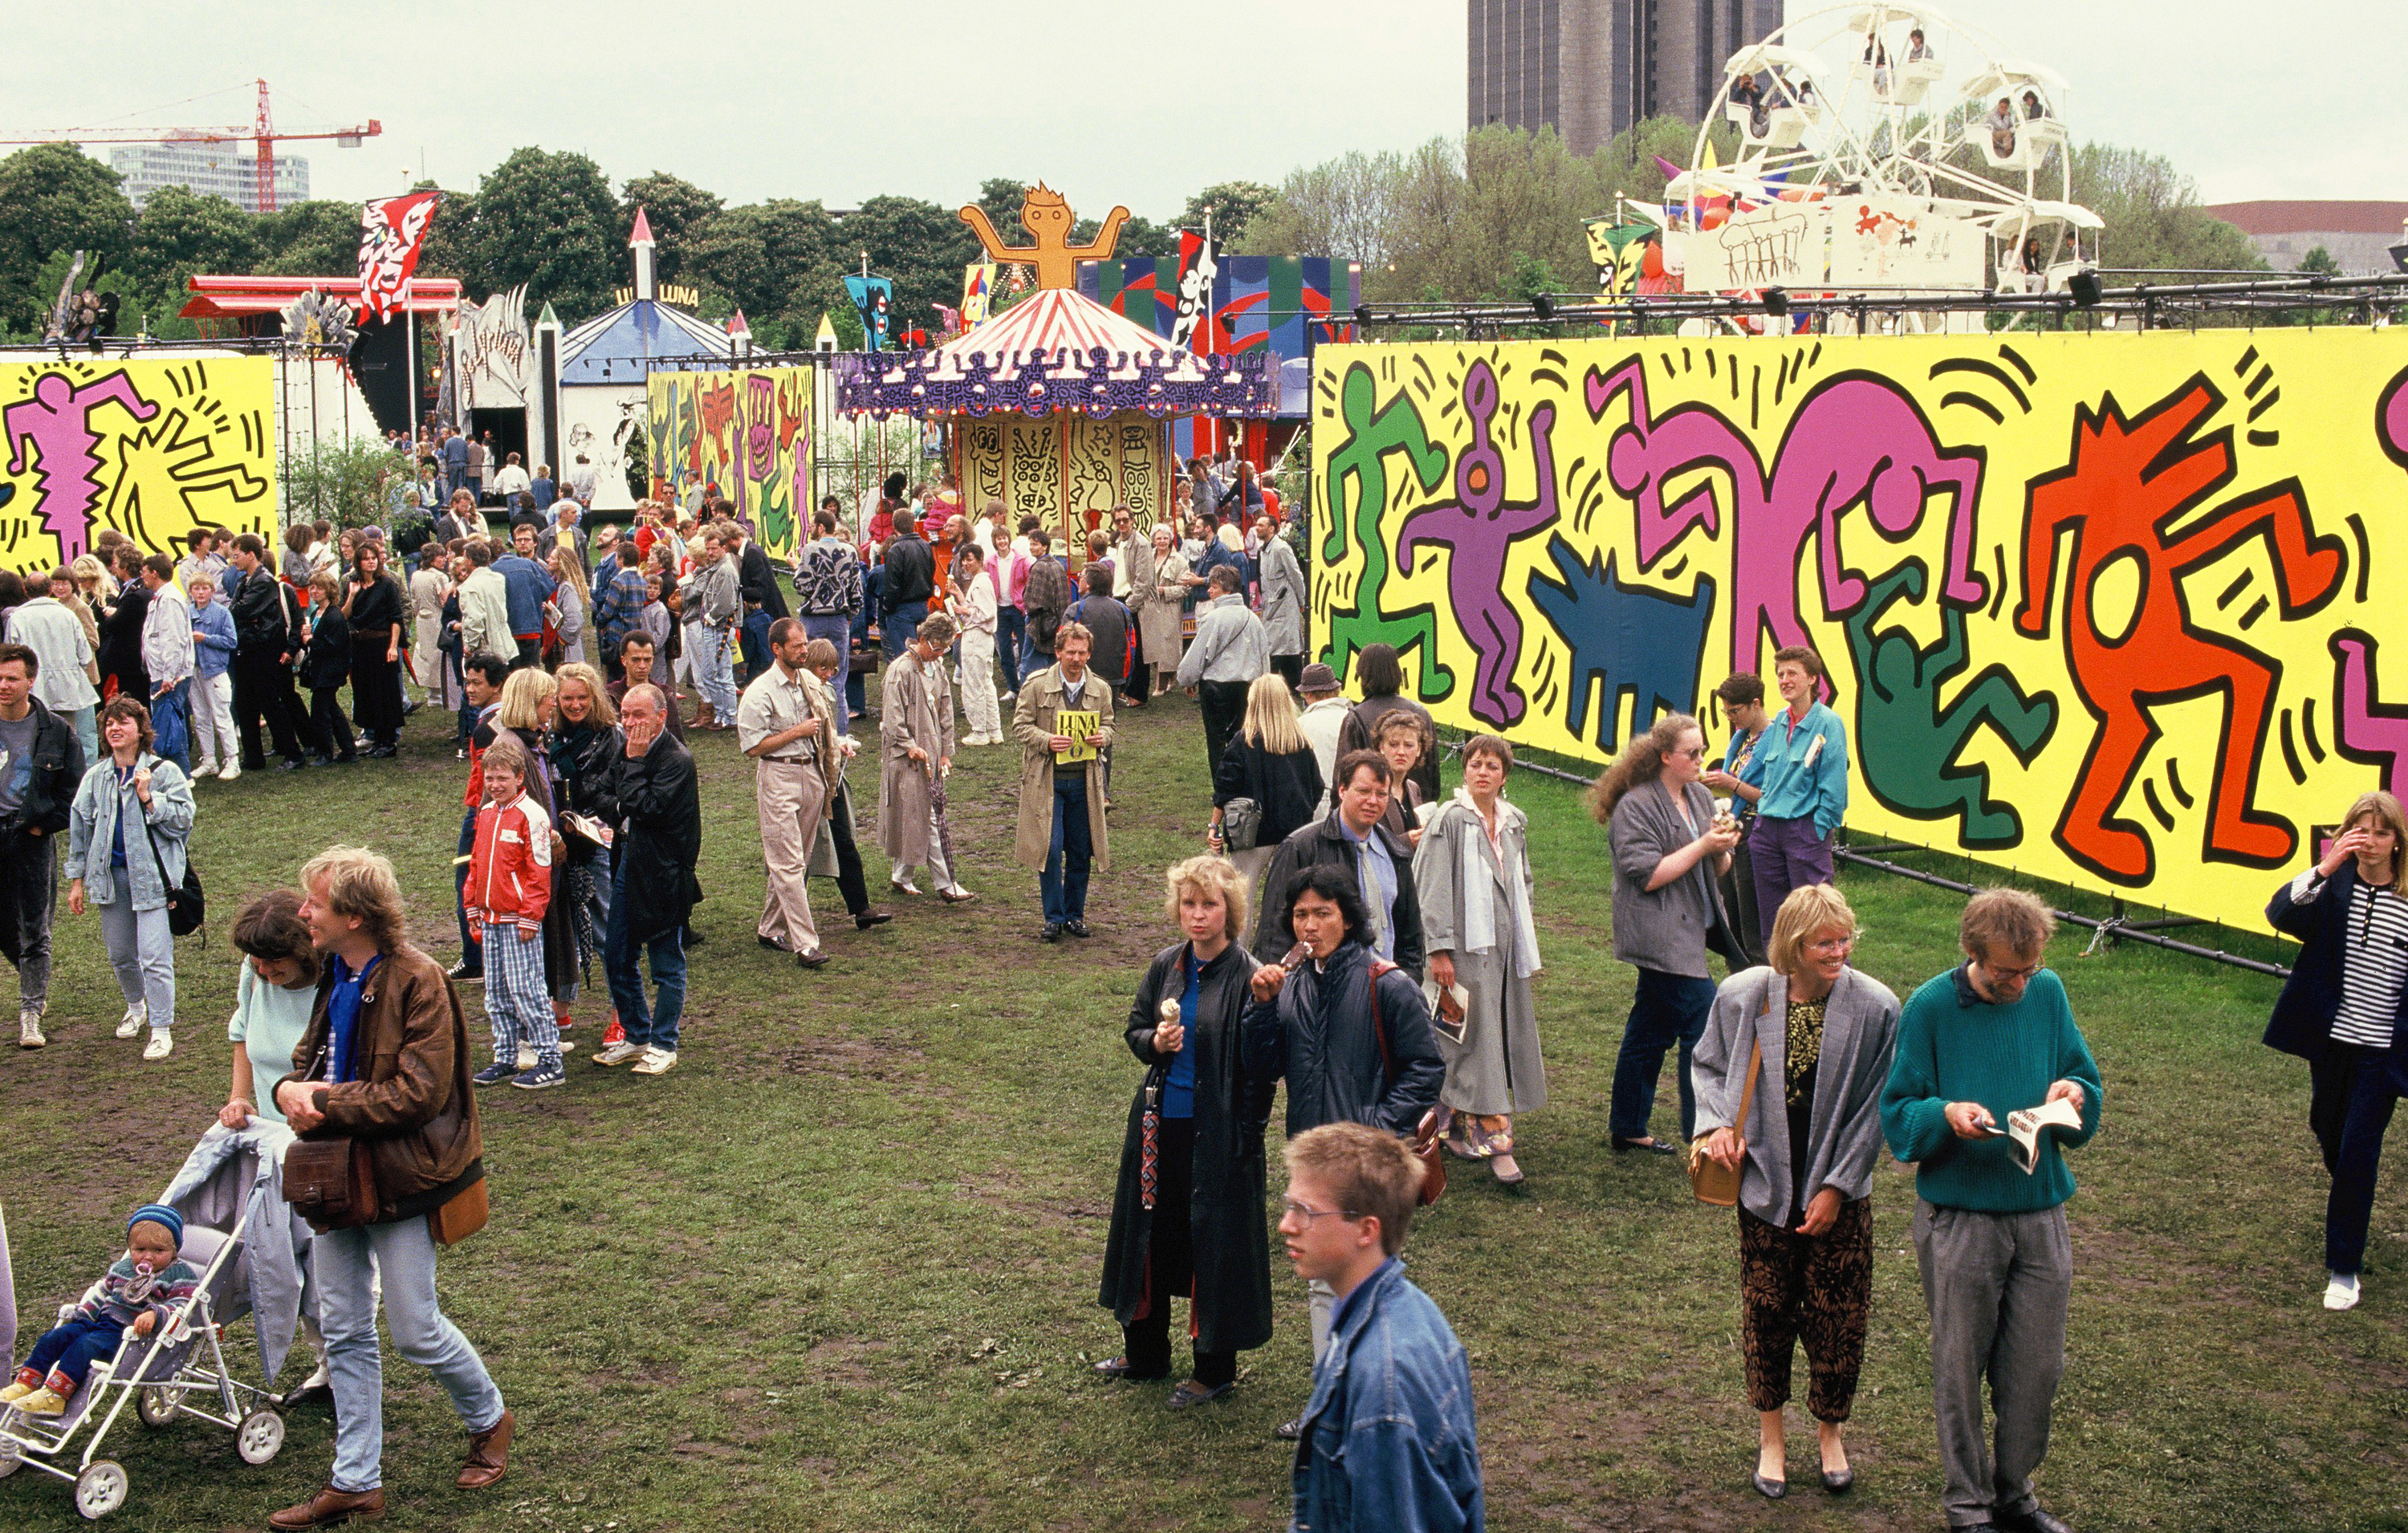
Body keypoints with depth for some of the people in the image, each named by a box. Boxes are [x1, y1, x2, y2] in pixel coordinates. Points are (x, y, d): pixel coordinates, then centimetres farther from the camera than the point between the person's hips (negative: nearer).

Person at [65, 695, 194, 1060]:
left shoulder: (164, 772, -3)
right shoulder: (95, 777, 9)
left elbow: (183, 820, -7)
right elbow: (79, 828, 14)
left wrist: (148, 797, -17)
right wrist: (77, 879, 12)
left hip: (152, 875, -5)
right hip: (110, 875, 5)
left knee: (155, 957, -9)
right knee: (120, 955, 15)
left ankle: (161, 1029, 0)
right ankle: (136, 1007, 41)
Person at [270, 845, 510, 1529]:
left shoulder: (416, 983, -18)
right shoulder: (334, 975, 6)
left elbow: (418, 1092, -23)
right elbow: (311, 1051, 16)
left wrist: (324, 1103, -18)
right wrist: (291, 1089, -8)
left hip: (398, 1180, -7)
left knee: (415, 1330, 2)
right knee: (343, 1332, 10)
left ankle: (490, 1420, 30)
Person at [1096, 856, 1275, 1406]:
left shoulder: (1248, 977, -15)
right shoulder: (1166, 966, 3)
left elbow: (1260, 1068, -13)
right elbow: (1135, 1029, 14)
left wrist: (1245, 1135, -17)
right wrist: (1155, 1042, -8)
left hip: (1218, 1131, -6)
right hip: (1161, 1123, 6)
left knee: (1215, 1240, 4)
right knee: (1151, 1231, 17)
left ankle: (1215, 1367, 21)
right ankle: (1145, 1352, 35)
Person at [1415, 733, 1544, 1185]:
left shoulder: (1515, 823, 12)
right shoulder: (1450, 819, -8)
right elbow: (1433, 888, -11)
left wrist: (1524, 941, 18)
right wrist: (1439, 950, -16)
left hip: (1506, 944, 7)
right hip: (1467, 945, -7)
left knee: (1507, 1033, 9)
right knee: (1477, 1039, -7)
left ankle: (1460, 1127, 22)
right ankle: (1494, 1141, -7)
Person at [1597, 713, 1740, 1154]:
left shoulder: (1701, 797, 11)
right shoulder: (1636, 806, -13)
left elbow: (1717, 870, 16)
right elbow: (1648, 875, -18)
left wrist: (1724, 848, -7)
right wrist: (1703, 844, -18)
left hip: (1689, 932, 8)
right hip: (1660, 935, -8)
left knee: (1650, 1031, 14)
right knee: (1704, 1027, -9)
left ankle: (1628, 1129, 22)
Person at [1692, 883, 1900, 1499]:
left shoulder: (1875, 1007, -13)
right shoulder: (1743, 996, -9)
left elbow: (1874, 1108, -7)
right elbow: (1707, 1063, 9)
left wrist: (1837, 1185, -9)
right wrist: (1716, 1123, -8)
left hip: (1840, 1192, -1)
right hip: (1766, 1186, 1)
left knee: (1838, 1316, 7)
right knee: (1766, 1311, 10)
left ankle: (1830, 1431, 31)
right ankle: (1770, 1432, 30)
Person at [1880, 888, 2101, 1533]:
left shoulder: (2048, 994, 1)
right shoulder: (1930, 1008, -9)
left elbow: (2087, 1083, 11)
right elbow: (1896, 1116, -5)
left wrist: (2074, 1090, -12)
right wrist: (1945, 1115, -25)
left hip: (2041, 1213, 3)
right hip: (1959, 1219, -3)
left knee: (2037, 1368, 10)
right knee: (1961, 1367, 8)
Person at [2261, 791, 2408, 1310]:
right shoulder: (2333, 886, -4)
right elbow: (2280, 914, -21)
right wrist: (2323, 869, -32)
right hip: (2330, 1038, 3)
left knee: (2357, 1154, -4)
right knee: (2329, 1135, 20)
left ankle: (2343, 1268, 6)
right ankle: (2351, 1207, 51)